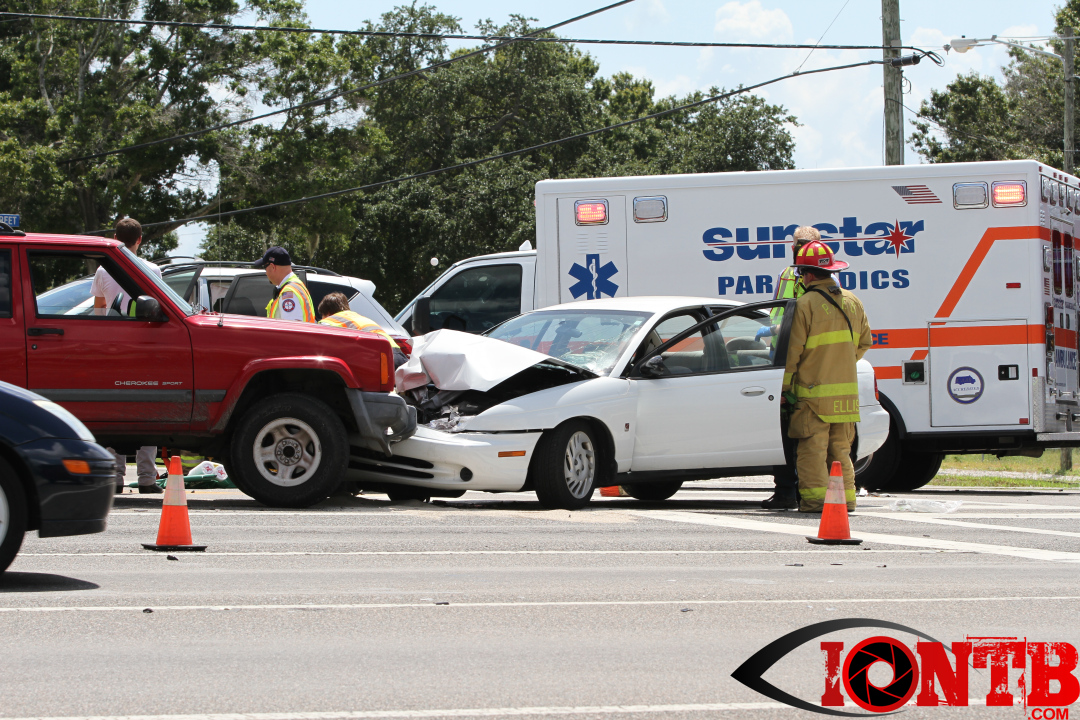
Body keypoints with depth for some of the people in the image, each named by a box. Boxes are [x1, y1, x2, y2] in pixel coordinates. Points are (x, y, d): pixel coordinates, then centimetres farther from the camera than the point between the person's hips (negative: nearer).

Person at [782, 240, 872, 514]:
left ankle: (815, 497, -7)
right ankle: (846, 496, 11)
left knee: (812, 448, -2)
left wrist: (785, 386, -2)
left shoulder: (806, 304, -11)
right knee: (840, 448, 13)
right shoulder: (852, 302, 9)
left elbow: (792, 350, -10)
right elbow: (864, 342, 18)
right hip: (846, 391, 6)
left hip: (814, 391, -6)